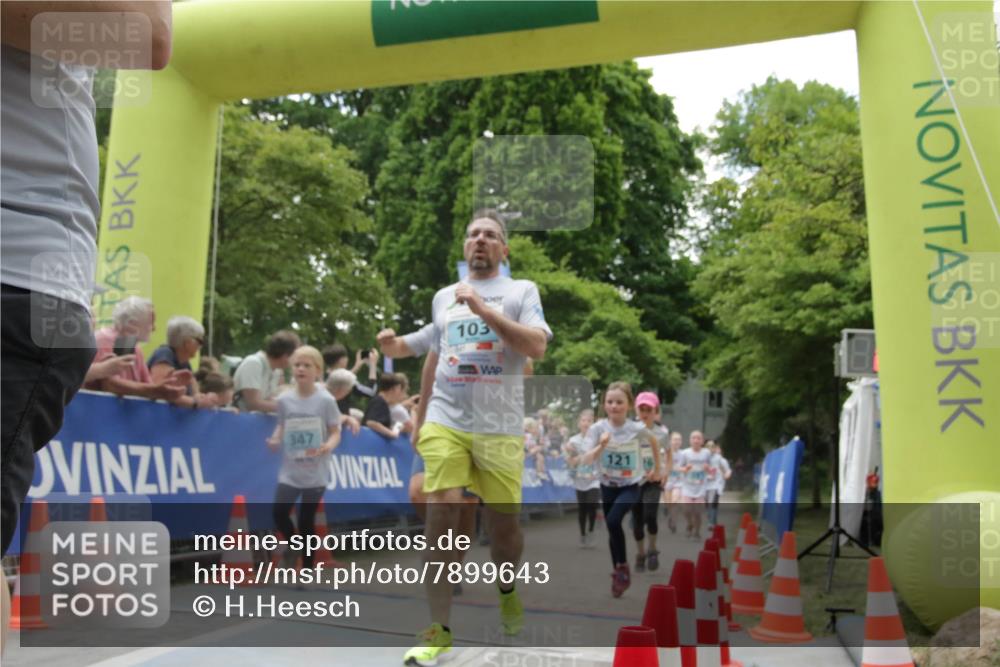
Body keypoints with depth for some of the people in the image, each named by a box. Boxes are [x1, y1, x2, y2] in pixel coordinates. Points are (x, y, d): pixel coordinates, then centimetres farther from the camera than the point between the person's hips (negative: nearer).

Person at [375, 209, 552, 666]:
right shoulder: (443, 297, 17)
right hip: (445, 422, 2)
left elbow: (537, 346, -12)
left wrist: (484, 309, -16)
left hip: (499, 429, -2)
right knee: (441, 513, -12)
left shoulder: (521, 291, 4)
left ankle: (506, 590, 38)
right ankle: (438, 629, -2)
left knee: (503, 525, 5)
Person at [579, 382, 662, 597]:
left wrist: (656, 470, 13)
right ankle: (618, 572, 28)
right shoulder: (597, 428, -14)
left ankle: (623, 567, -5)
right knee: (612, 529, 9)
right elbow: (586, 460, -18)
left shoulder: (637, 429, -15)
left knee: (613, 521, -24)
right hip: (607, 486, 3)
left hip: (631, 486, -3)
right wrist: (601, 446, -34)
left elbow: (654, 443, 7)